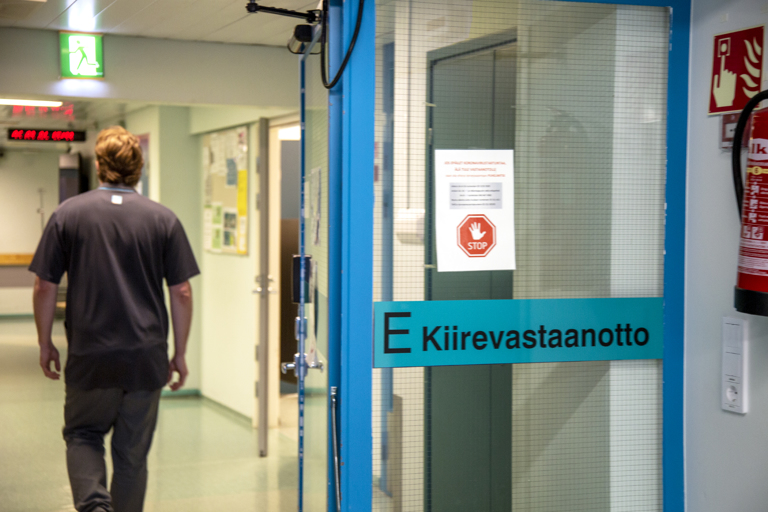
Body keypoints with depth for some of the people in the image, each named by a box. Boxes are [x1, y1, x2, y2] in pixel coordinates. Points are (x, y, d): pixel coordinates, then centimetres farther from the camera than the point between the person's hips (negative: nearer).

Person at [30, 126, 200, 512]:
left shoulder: (68, 214, -2)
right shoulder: (163, 219, -1)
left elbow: (45, 287, -1)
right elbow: (182, 293, -1)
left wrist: (45, 343, 12)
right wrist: (179, 354, 8)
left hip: (89, 355, -1)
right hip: (147, 358, 1)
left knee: (83, 435, 17)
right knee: (132, 453, 12)